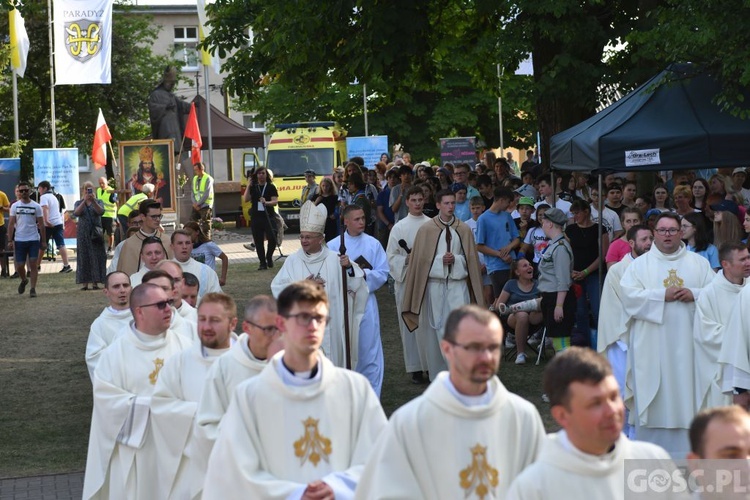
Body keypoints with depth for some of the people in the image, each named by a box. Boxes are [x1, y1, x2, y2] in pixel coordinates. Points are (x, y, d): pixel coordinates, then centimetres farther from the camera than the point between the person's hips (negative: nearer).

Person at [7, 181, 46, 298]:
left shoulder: (36, 206, 2)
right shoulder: (15, 206, 4)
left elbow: (41, 224, 4)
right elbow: (11, 224, 4)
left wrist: (43, 241, 1)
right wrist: (10, 240, -3)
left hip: (33, 240, -1)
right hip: (19, 240, 1)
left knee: (33, 264, -4)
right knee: (19, 266, 3)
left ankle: (33, 289, 1)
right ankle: (24, 280, 32)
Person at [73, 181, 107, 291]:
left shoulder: (98, 202, 8)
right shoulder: (79, 203, 10)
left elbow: (101, 211, -12)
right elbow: (76, 213, -11)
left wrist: (93, 201, -25)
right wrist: (84, 201, -22)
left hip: (95, 232, 0)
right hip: (83, 233, 0)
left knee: (96, 256, -4)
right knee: (84, 257, -3)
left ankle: (95, 282, -2)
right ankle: (85, 283, -3)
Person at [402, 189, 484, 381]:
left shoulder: (464, 230, 7)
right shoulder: (426, 230, 2)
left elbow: (470, 258, 9)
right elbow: (420, 258, 3)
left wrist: (455, 259, -8)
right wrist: (441, 259, -10)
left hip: (458, 282, 0)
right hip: (434, 283, 0)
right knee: (435, 327, 4)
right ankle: (437, 374, 14)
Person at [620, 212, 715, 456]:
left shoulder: (699, 263, 12)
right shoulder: (640, 264, 7)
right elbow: (629, 296, -6)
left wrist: (694, 295, -12)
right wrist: (662, 295, -13)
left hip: (686, 343, 1)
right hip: (652, 344, -1)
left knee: (685, 390, 0)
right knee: (652, 395, -1)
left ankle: (685, 448, 5)